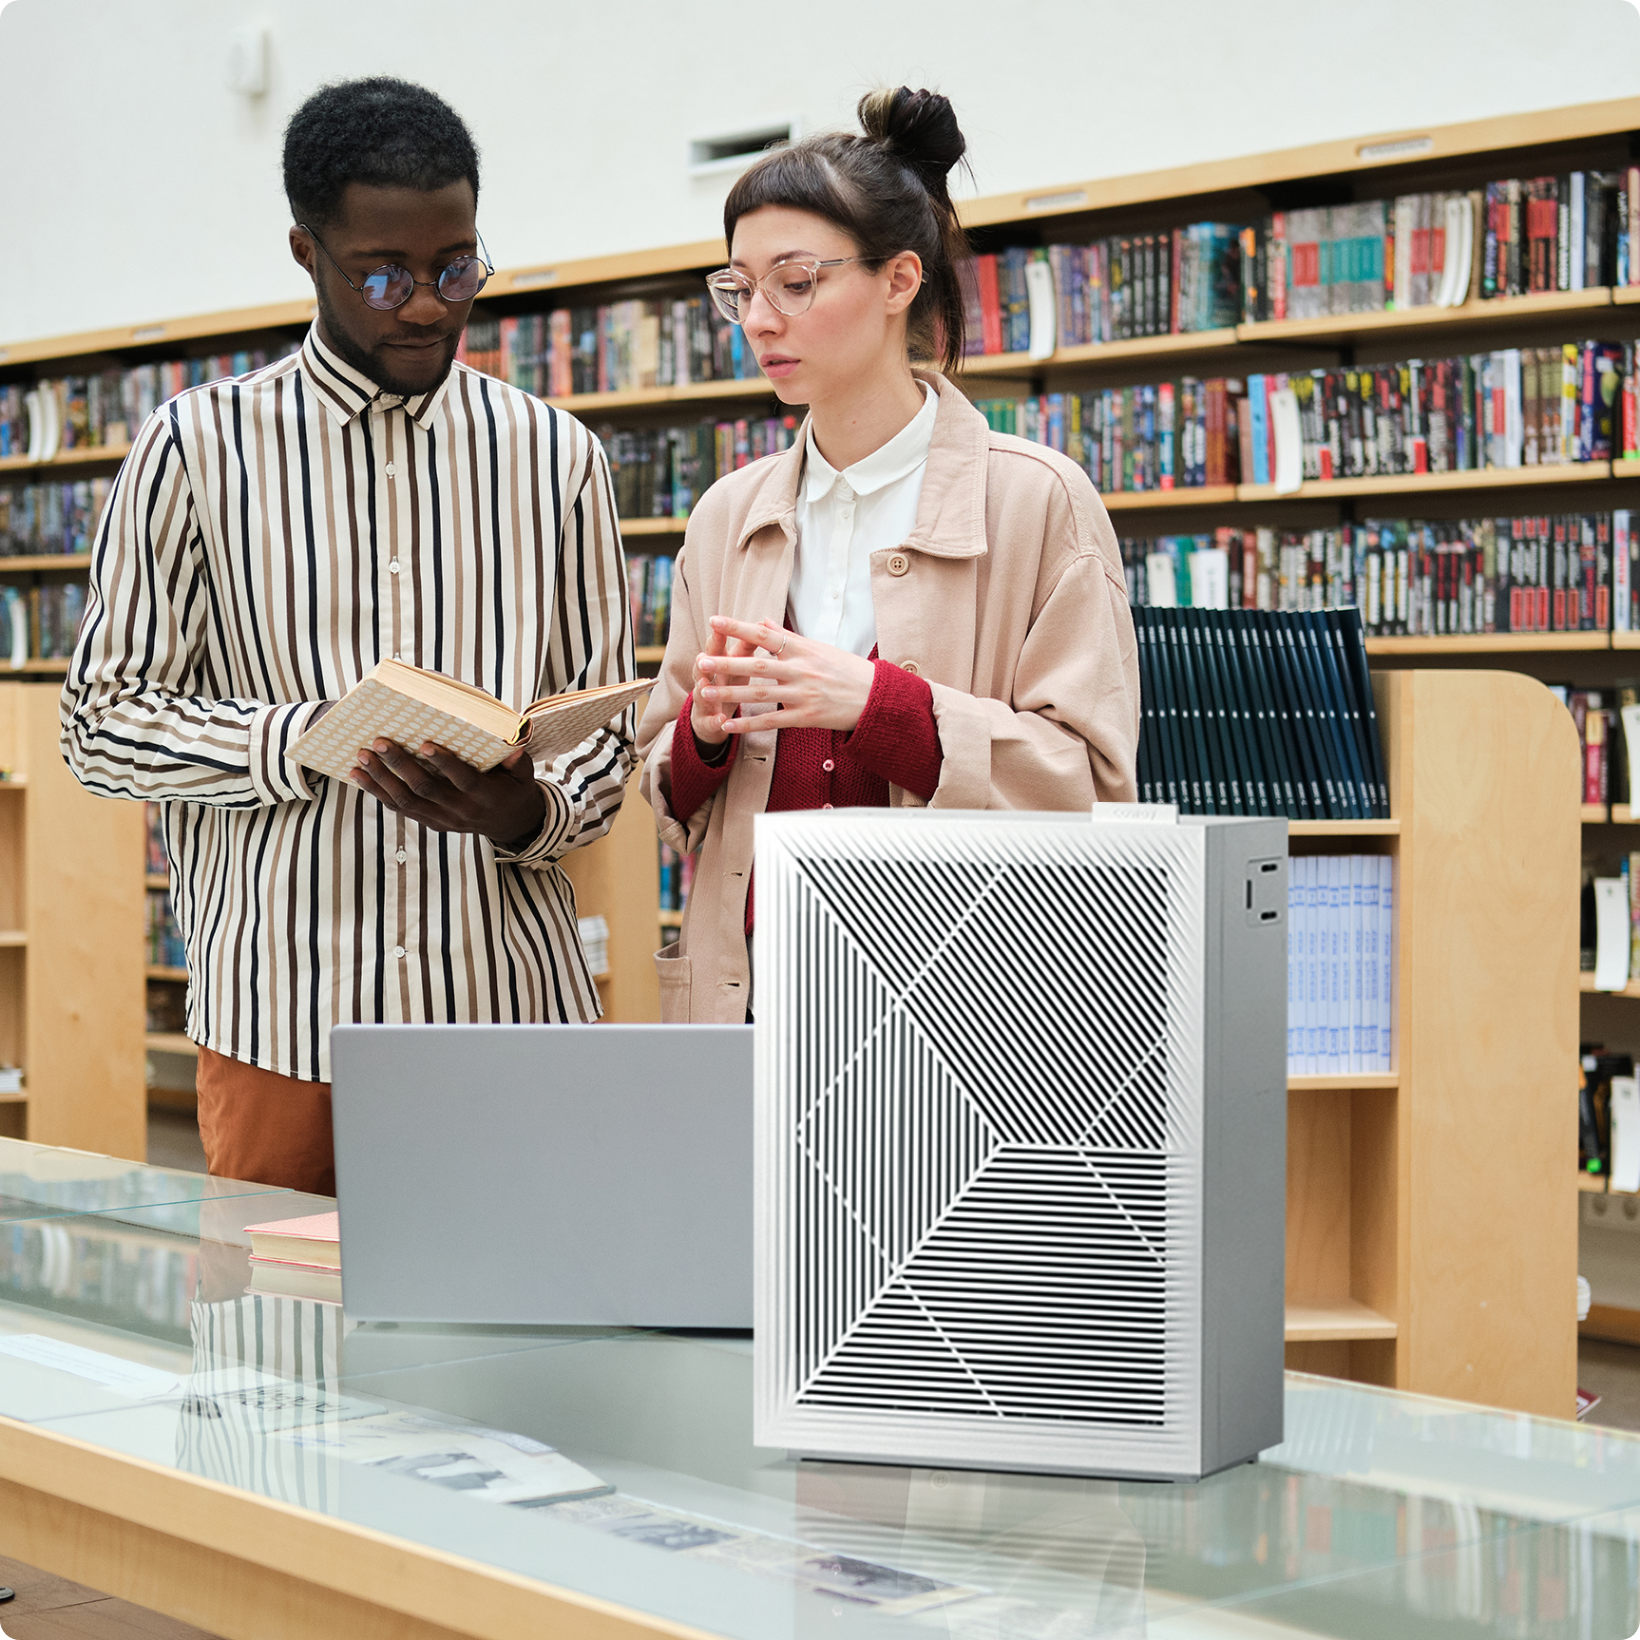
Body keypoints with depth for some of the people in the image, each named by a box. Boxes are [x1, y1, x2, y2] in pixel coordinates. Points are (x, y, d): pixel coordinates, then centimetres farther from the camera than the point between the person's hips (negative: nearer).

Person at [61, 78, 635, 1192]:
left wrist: (527, 812, -12)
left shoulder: (558, 459, 8)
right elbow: (102, 723, 1)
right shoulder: (199, 448, 3)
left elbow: (605, 730, 10)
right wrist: (313, 737, -15)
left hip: (515, 1016, 2)